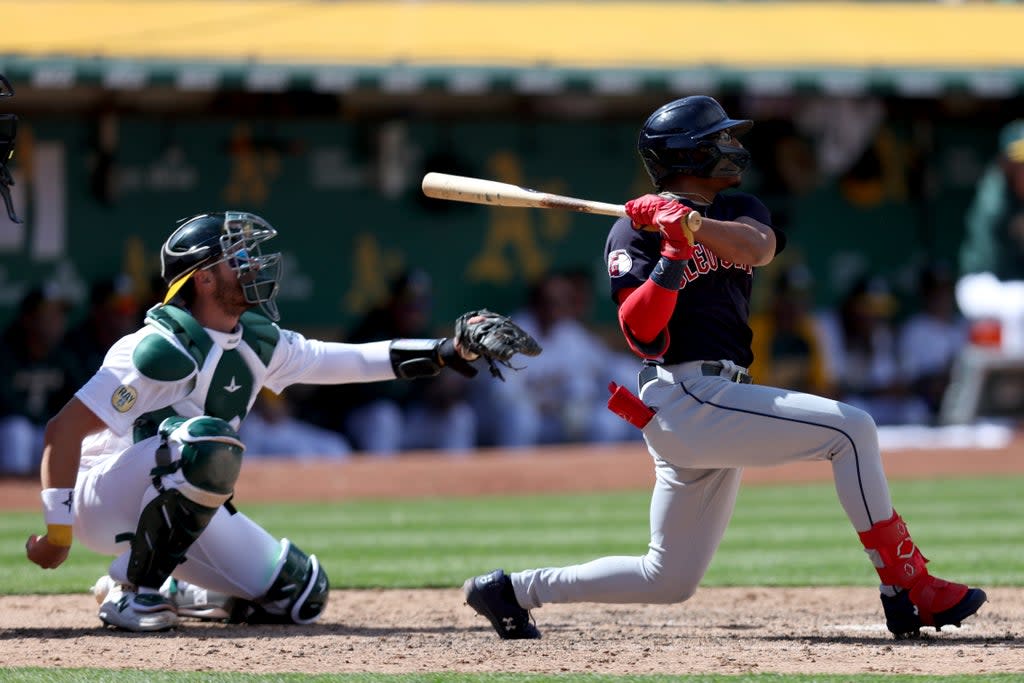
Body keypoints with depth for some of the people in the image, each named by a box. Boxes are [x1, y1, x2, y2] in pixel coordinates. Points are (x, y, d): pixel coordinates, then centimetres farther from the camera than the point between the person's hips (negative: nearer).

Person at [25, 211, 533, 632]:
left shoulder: (256, 342, 2)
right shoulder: (163, 350, -24)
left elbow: (348, 361, 8)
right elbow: (65, 429, -25)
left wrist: (447, 352, -1)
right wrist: (58, 532, -27)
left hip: (183, 511, 8)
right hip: (104, 495, -8)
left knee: (300, 594, 3)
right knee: (209, 442, -37)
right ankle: (132, 591, -24)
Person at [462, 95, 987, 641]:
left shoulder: (737, 211, 17)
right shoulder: (634, 232, -2)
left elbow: (758, 248, -9)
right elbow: (640, 334, -15)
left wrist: (691, 224, -25)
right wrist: (674, 254, -23)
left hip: (716, 407, 8)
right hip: (686, 396, -8)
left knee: (669, 581, 11)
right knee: (851, 429, -16)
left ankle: (516, 589, 19)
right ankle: (910, 590, -17)